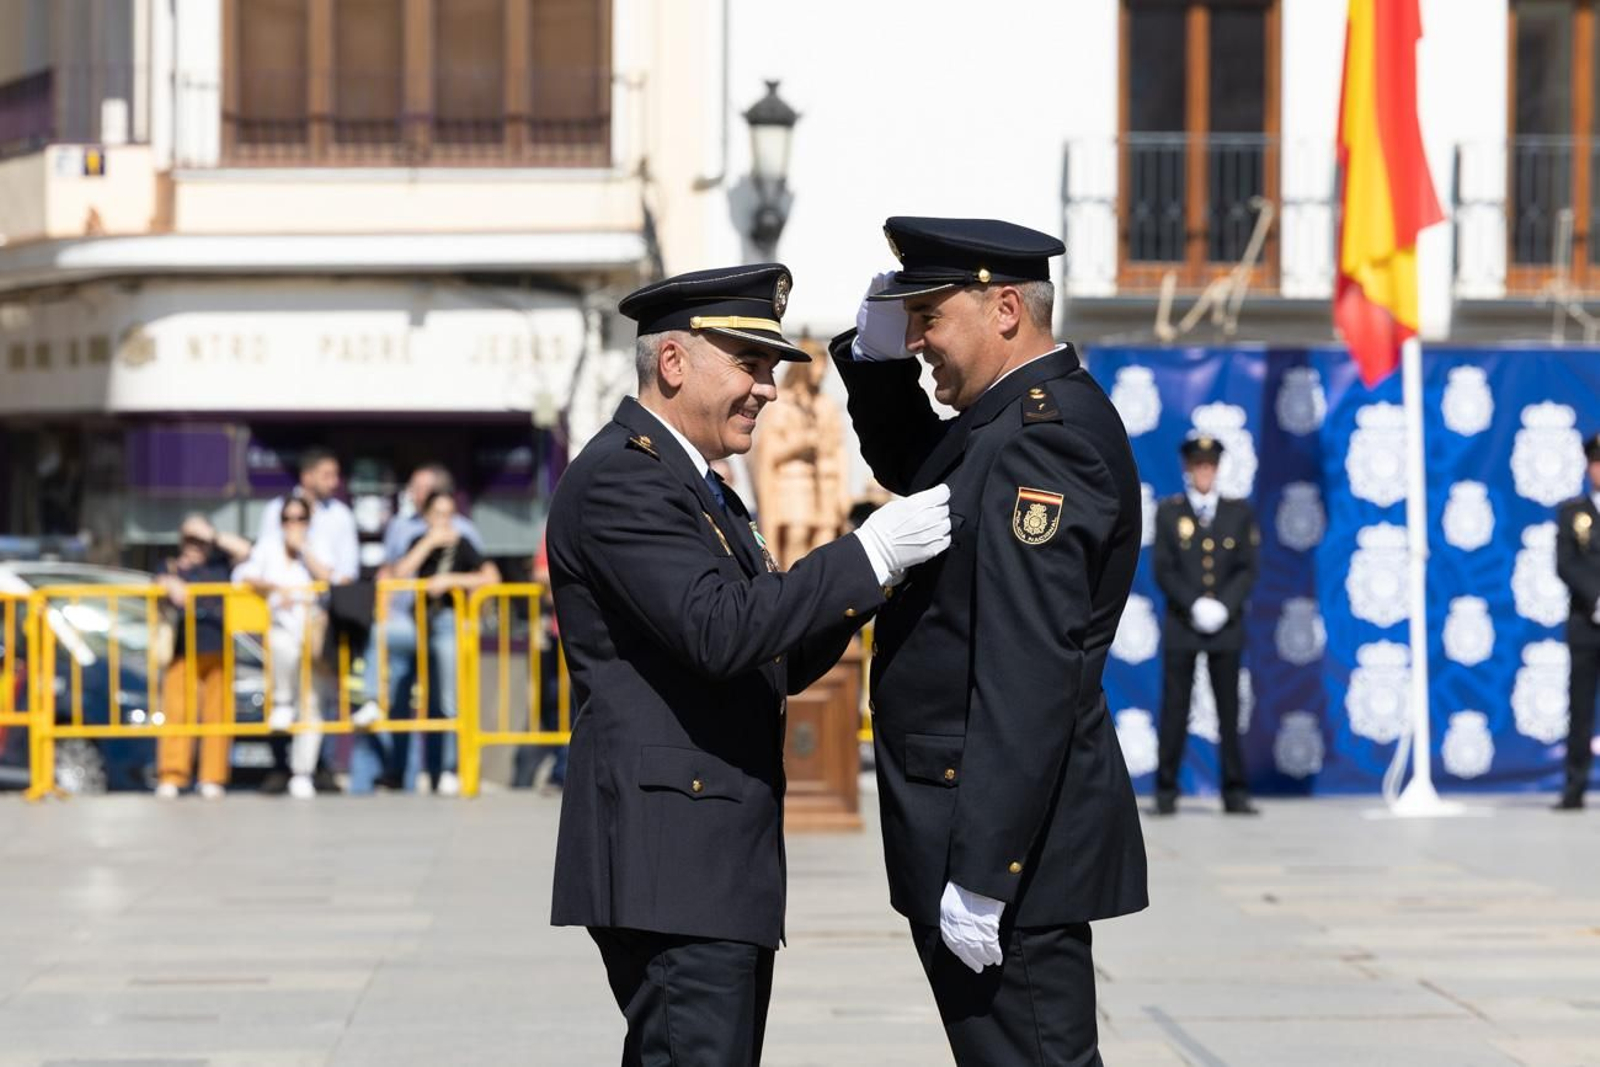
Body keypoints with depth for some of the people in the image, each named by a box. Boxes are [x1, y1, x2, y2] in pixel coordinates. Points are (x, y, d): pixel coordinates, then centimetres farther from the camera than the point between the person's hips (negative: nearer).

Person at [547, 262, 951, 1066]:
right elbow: (719, 630, -24)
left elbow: (773, 667, 19)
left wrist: (863, 579, 3)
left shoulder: (696, 486, 22)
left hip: (721, 862, 10)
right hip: (670, 856, -10)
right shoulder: (619, 478, -11)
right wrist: (868, 554, -21)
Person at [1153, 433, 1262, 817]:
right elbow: (1164, 570, -1)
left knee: (1229, 710, 1)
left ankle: (1235, 793, 5)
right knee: (1175, 709, -2)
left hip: (1226, 626, 1)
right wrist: (1195, 605, -13)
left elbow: (1247, 569, 3)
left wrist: (1223, 606, -11)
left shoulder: (1239, 512, 8)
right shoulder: (1168, 511, 5)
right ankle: (1166, 792, 3)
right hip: (1181, 625, -1)